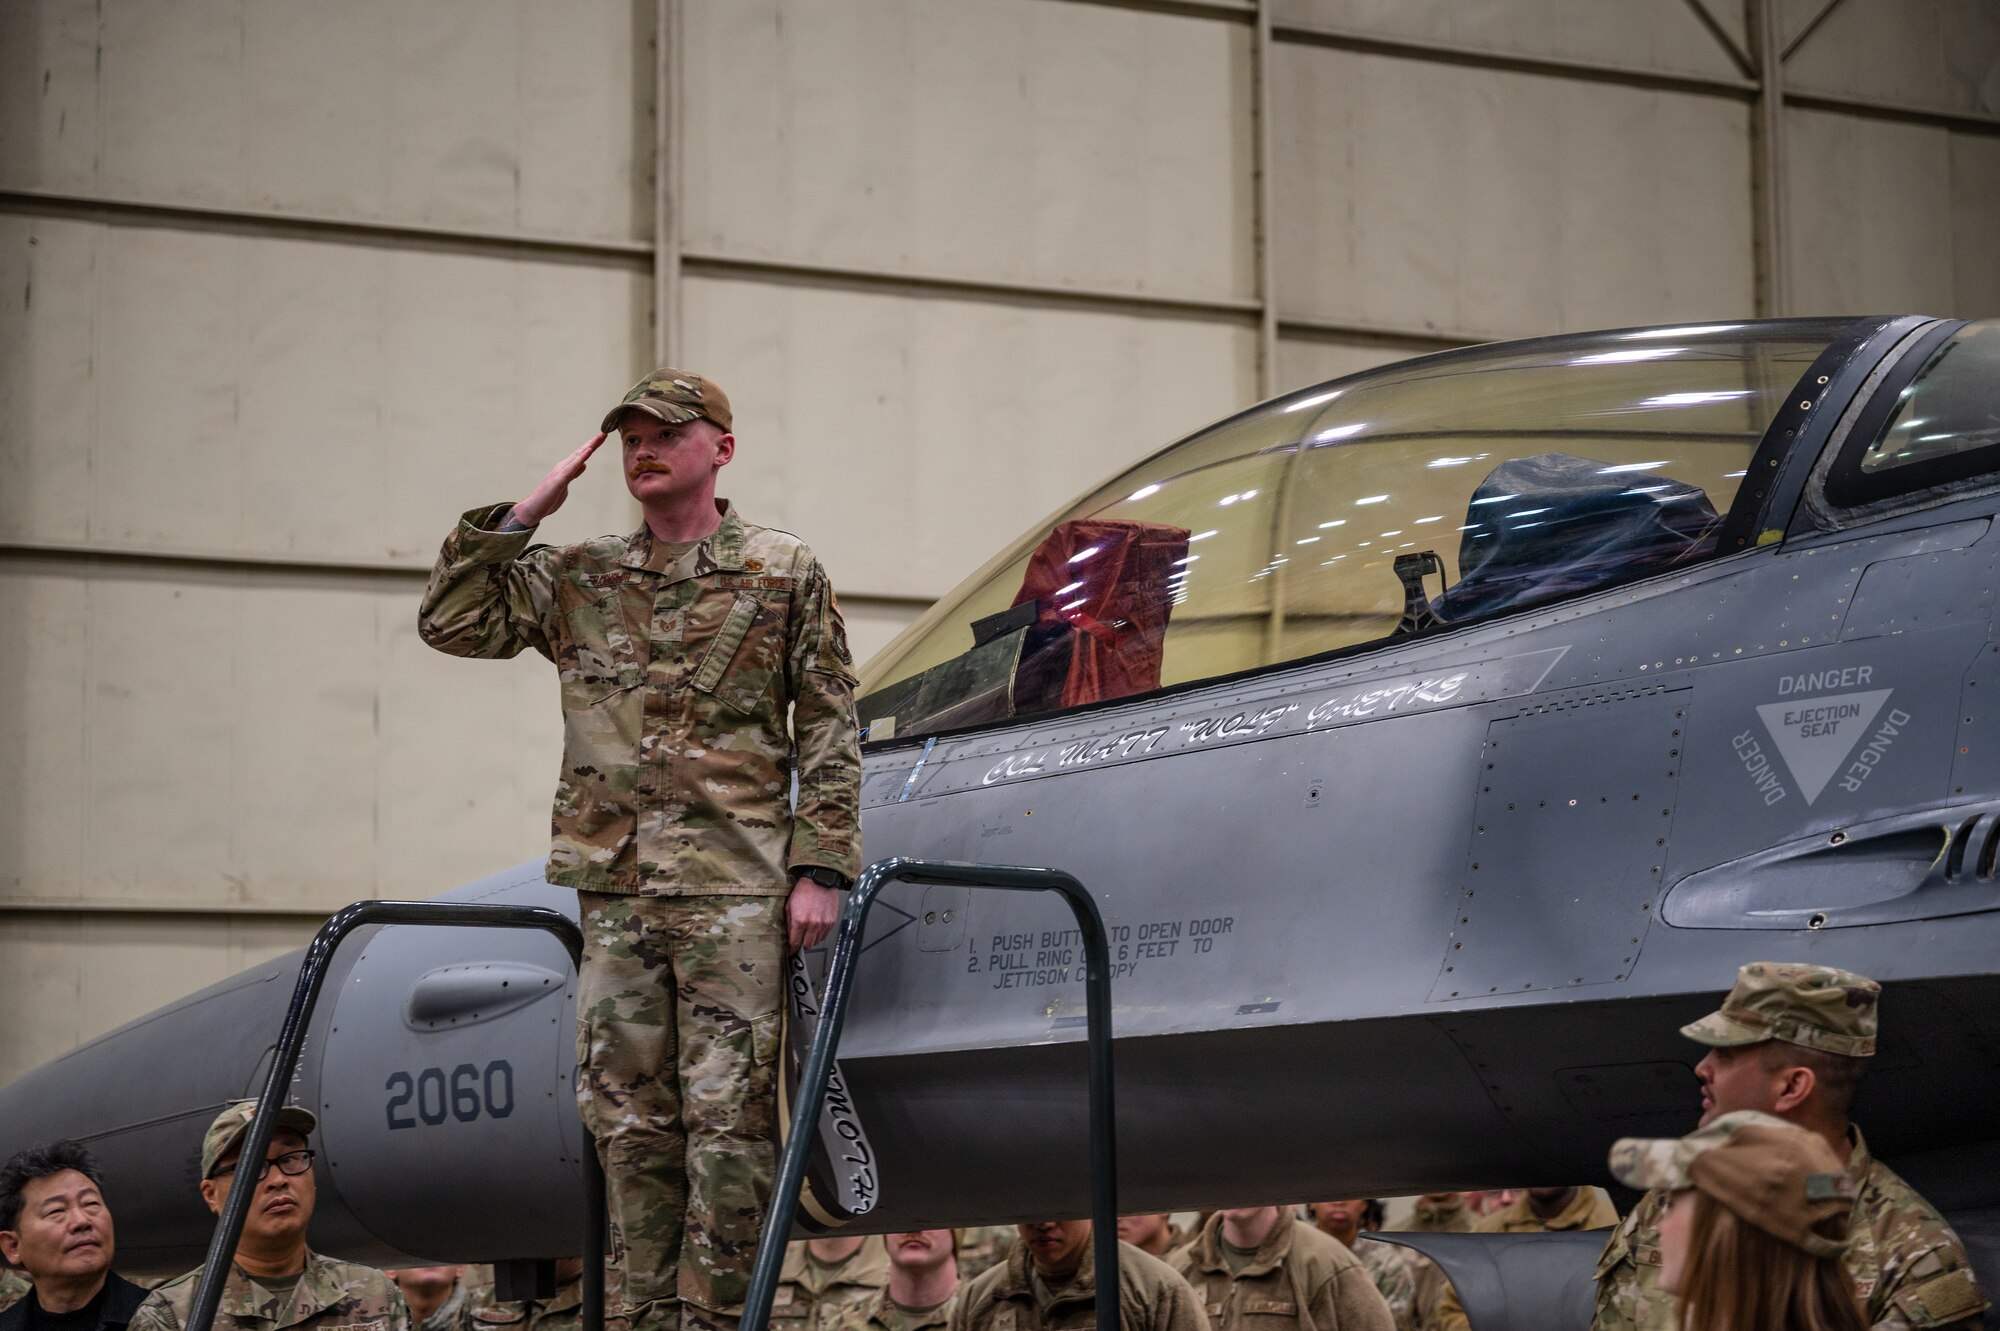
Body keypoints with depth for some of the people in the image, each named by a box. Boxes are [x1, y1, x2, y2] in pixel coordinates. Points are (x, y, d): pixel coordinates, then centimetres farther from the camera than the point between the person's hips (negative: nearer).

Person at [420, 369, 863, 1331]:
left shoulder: (786, 573, 5)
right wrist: (523, 516, 3)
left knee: (727, 1113, -5)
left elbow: (827, 734, 3)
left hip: (735, 887, -4)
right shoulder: (579, 579, 14)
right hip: (615, 887, 4)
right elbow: (451, 622, 9)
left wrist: (819, 868, -5)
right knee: (628, 1113, 5)